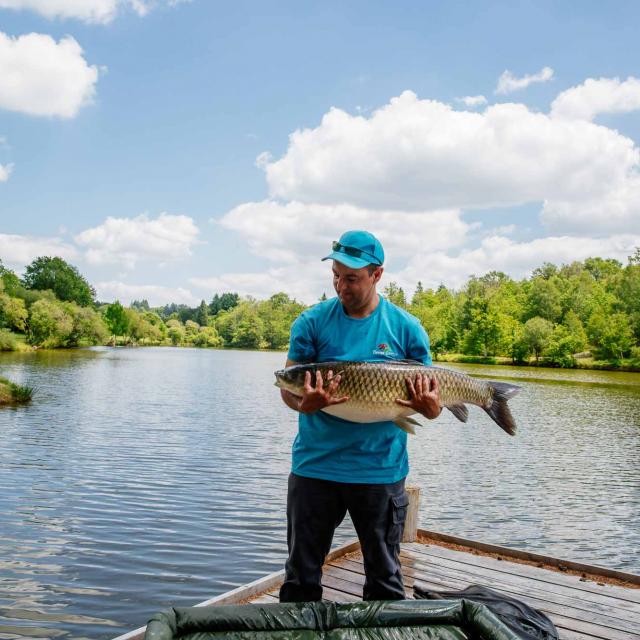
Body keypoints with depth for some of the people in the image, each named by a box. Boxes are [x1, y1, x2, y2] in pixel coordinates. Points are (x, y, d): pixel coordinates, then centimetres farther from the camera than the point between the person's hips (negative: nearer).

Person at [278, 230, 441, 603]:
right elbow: (288, 388, -3)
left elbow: (429, 398, 4)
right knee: (302, 575, 15)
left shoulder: (406, 328, -1)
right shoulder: (312, 322, -1)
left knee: (385, 578, 16)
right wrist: (306, 403, -25)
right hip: (315, 465, 1)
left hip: (382, 470, 0)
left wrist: (430, 408, -19)